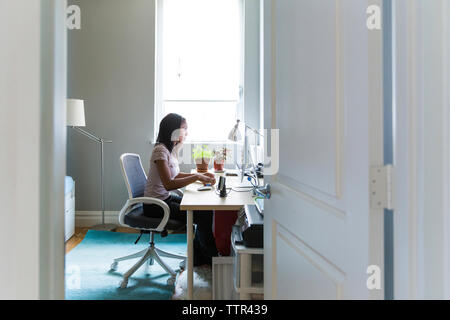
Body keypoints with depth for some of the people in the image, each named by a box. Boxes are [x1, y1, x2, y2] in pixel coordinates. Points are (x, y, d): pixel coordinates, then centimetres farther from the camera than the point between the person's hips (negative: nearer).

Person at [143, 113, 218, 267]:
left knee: (206, 209, -2)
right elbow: (169, 184, -28)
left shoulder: (172, 148, 8)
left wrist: (200, 175, 8)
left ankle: (197, 257, 8)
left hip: (167, 198, 9)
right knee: (203, 216, -16)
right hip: (155, 205, -9)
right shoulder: (160, 150, -21)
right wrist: (196, 177, -25)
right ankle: (212, 259, 3)